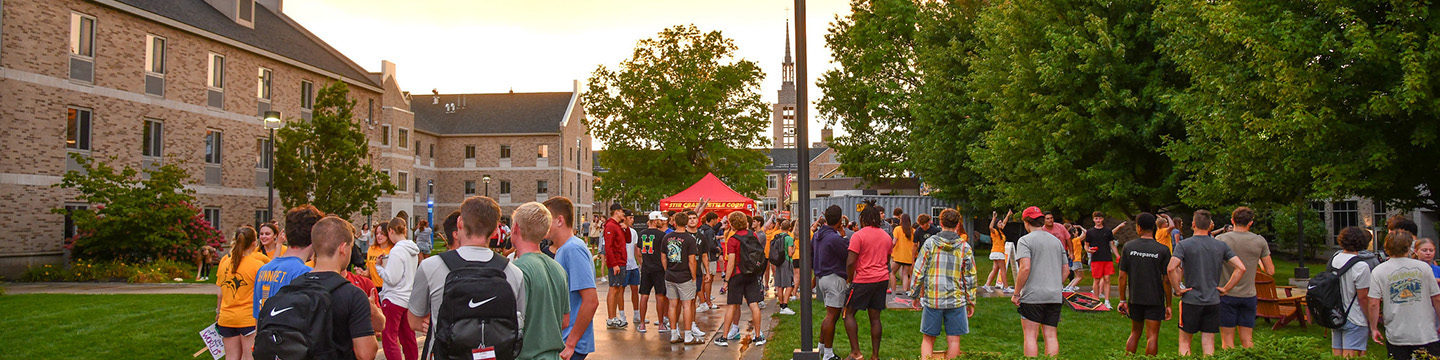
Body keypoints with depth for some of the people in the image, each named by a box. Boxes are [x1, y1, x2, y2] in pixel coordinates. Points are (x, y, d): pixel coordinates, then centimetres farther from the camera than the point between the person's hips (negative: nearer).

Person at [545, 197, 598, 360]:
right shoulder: (562, 249, 14)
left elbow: (591, 301, -23)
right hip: (560, 340, 9)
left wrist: (571, 343, -21)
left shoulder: (573, 249, -17)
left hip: (572, 346, -9)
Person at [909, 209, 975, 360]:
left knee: (928, 339, 10)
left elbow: (919, 272, -2)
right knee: (953, 340, 6)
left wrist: (915, 296, 9)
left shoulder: (930, 244, -3)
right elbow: (970, 277, 2)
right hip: (956, 301, 0)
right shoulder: (965, 247, -1)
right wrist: (971, 302, 10)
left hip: (931, 300, 0)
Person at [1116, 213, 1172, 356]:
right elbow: (1166, 280, -7)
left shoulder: (1128, 247, -3)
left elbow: (1122, 277, -1)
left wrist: (1123, 300, 8)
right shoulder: (1162, 250, -8)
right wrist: (1168, 305, 1)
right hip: (1155, 300, -3)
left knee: (1135, 333, 17)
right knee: (1152, 336, 2)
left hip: (1134, 299, 3)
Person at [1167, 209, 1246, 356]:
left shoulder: (1184, 245, -7)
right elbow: (1241, 268, -2)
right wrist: (1226, 289, 2)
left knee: (1185, 341, 9)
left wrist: (1177, 289, -10)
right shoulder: (1221, 246, 3)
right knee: (1208, 344, 7)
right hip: (1213, 301, 3)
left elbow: (1171, 268, -22)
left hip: (1191, 300, -3)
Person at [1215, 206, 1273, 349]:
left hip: (1227, 295, -2)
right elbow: (1270, 271, 4)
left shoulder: (1221, 239, -7)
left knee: (1227, 341, 3)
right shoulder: (1260, 241, -1)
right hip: (1249, 295, 2)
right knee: (1247, 340, 10)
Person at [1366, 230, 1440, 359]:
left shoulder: (1378, 271, -4)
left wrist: (1374, 328, 3)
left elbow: (1373, 304, -8)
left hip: (1396, 337, 0)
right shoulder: (1423, 267, -1)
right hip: (1426, 335, 0)